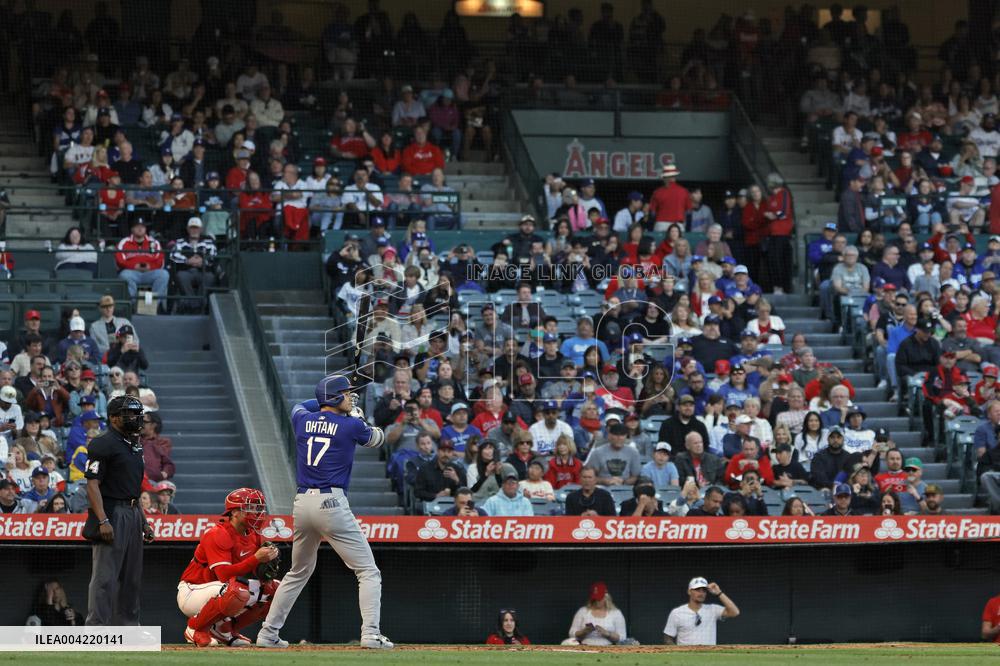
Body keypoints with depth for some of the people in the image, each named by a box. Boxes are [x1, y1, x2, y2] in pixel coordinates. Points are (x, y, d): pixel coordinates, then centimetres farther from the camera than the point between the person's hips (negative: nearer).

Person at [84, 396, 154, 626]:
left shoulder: (134, 446, 18)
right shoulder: (102, 445, -11)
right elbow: (92, 484, -17)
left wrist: (144, 521, 20)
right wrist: (103, 521, -25)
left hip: (133, 514, 9)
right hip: (111, 514, -9)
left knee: (131, 578, 13)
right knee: (105, 577, -11)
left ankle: (129, 625, 20)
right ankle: (95, 631, -11)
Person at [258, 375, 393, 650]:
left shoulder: (303, 420, 10)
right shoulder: (351, 426, -4)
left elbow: (299, 406, 37)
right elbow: (377, 438, 18)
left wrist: (326, 400, 38)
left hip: (302, 504, 6)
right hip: (332, 503, -6)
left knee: (298, 573, 23)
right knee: (368, 572, -1)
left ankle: (268, 634, 23)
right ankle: (370, 634, -16)